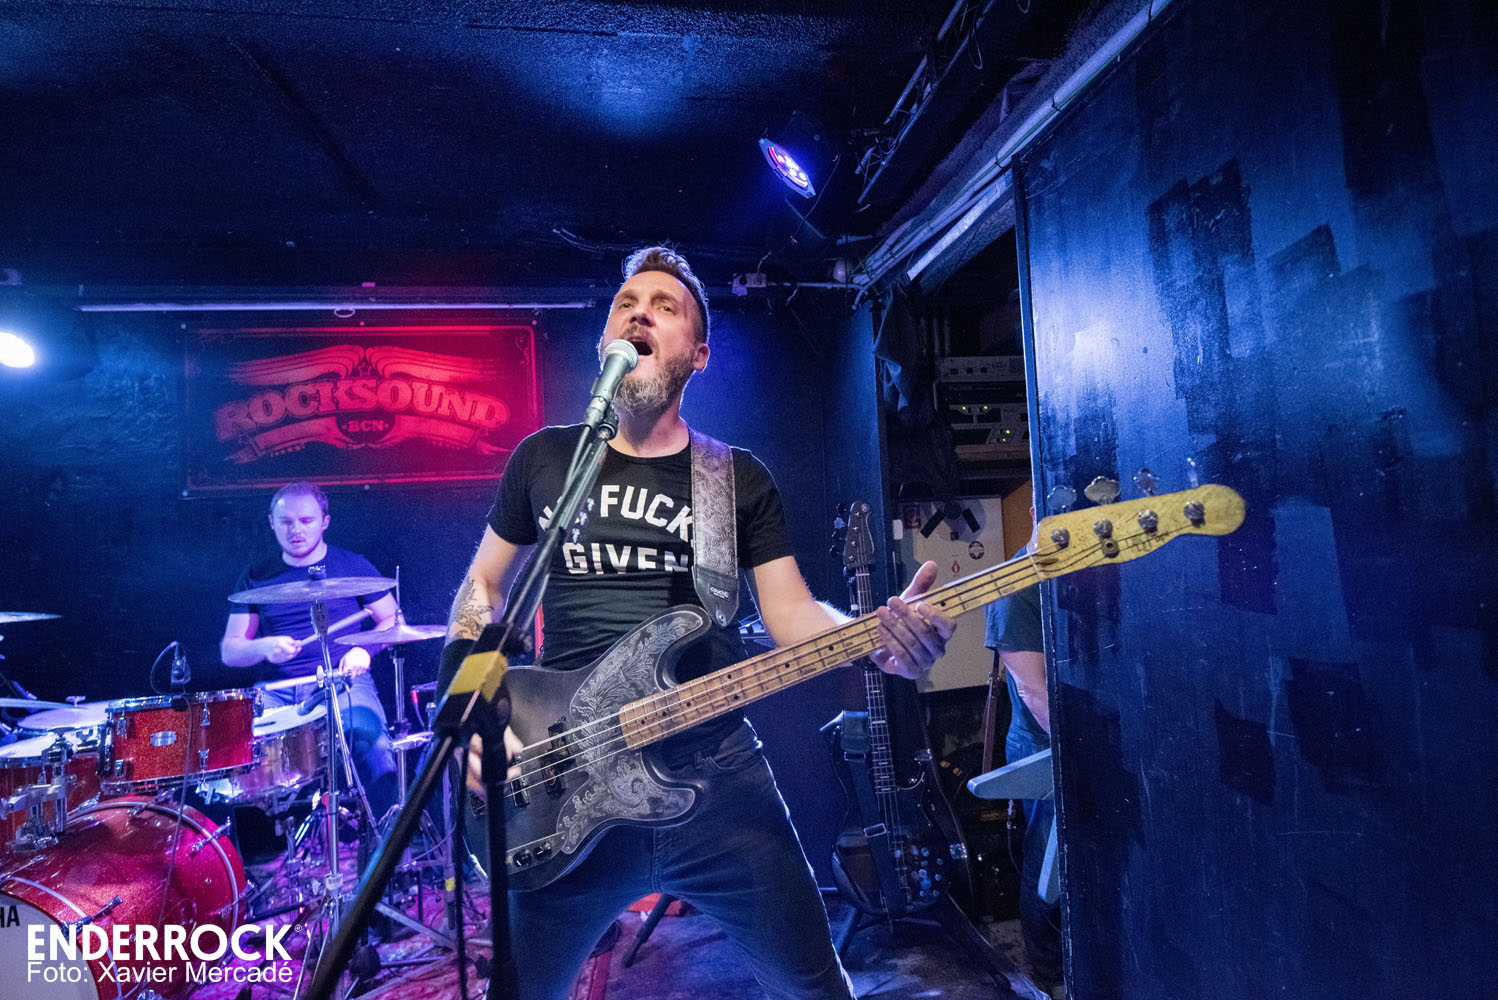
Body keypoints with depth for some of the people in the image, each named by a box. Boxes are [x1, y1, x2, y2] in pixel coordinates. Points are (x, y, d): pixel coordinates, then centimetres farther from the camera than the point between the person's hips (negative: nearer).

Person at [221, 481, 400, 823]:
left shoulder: (353, 567, 6)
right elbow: (229, 650, 10)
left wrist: (365, 649, -9)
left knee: (368, 736, -32)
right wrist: (264, 647, -12)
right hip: (276, 689, 3)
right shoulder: (257, 577, 12)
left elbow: (393, 622, 11)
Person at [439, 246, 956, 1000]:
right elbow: (482, 586, 13)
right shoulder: (544, 457, 5)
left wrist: (877, 634, -23)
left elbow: (791, 613, -2)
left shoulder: (740, 479, 3)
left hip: (716, 776, 0)